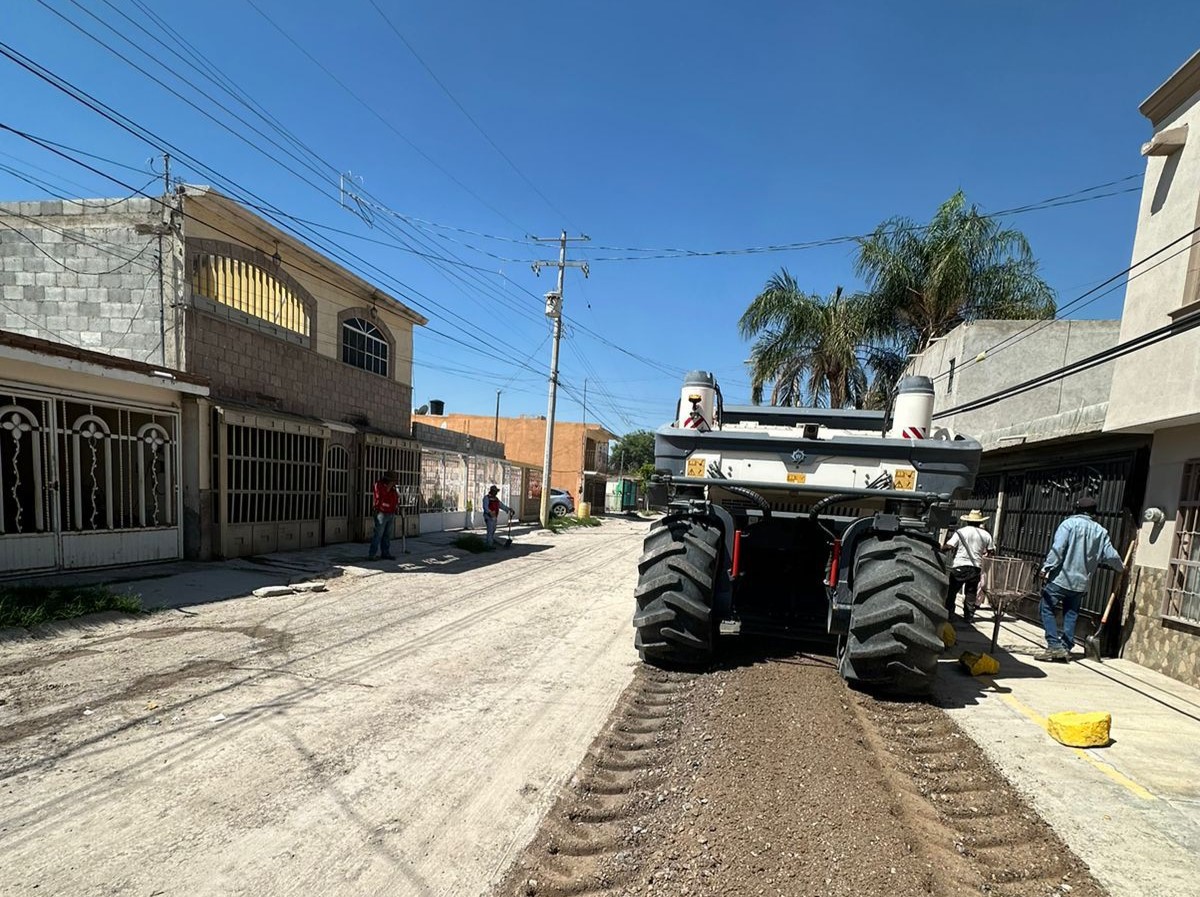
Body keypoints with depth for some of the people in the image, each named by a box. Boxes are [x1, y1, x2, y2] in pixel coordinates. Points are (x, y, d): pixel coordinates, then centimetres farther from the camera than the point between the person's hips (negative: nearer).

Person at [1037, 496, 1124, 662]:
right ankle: (1066, 649, 13)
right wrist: (1120, 567, 30)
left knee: (1048, 610, 2)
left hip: (1060, 578, -5)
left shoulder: (1069, 523, -6)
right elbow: (1111, 555, 8)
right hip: (1081, 582, 5)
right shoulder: (1101, 531, 8)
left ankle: (1054, 646, -5)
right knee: (1071, 615, 13)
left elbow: (1058, 548, -16)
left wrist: (1047, 567, -14)